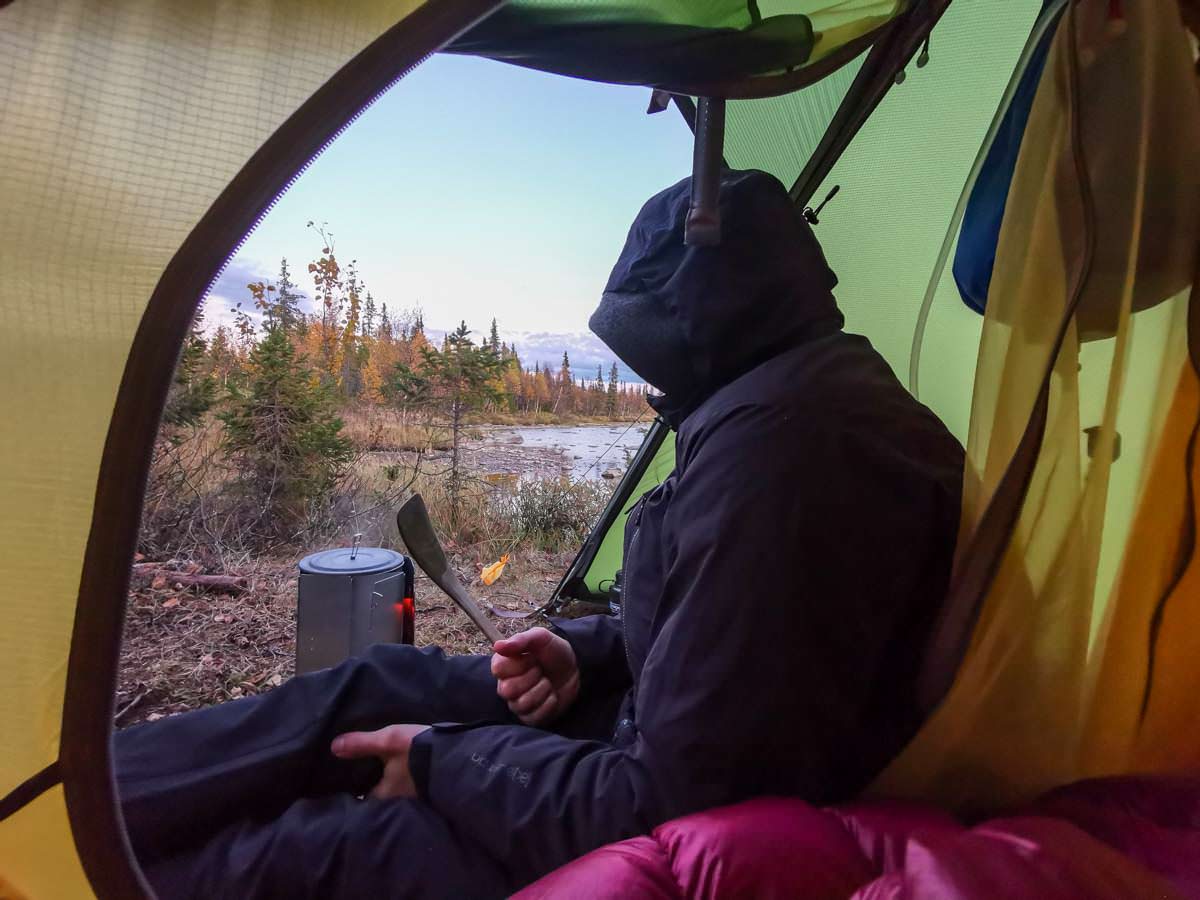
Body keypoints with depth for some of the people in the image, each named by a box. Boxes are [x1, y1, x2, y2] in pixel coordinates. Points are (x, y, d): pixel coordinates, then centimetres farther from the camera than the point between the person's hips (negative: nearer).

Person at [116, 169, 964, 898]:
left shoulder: (774, 435, -30)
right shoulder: (814, 392, 5)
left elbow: (672, 807, -26)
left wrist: (444, 760, -11)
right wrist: (585, 651, 2)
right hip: (694, 765, 8)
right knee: (377, 687, 7)